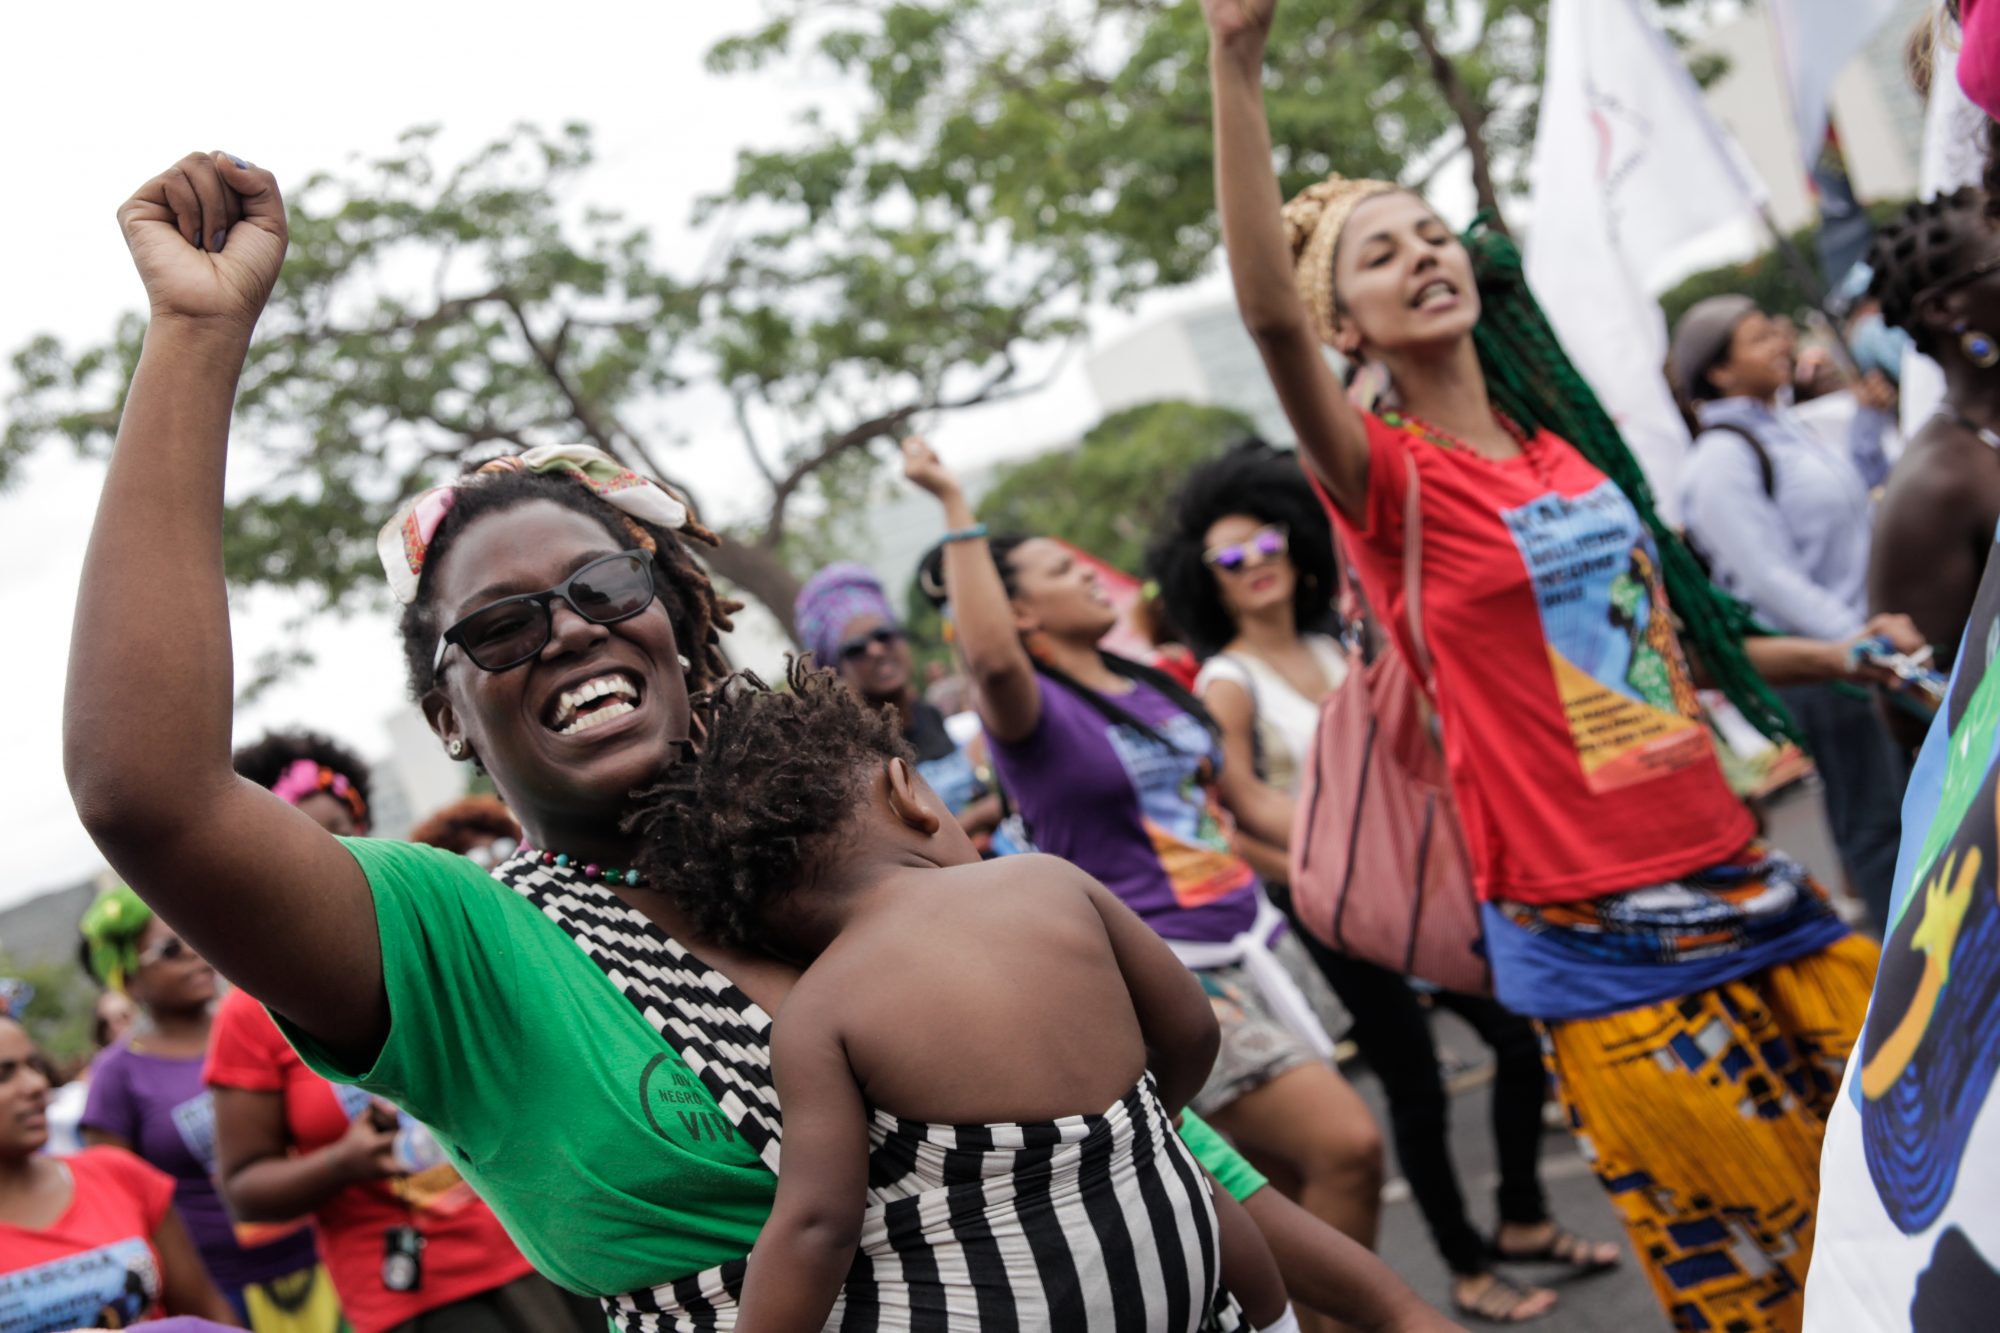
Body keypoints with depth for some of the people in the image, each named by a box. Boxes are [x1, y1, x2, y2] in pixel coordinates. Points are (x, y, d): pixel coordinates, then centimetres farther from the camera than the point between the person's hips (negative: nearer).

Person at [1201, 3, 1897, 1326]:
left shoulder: (1566, 446, 11)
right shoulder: (1393, 483, -9)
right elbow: (1266, 315, -28)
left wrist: (1838, 657, 25)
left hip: (1743, 883, 6)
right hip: (1603, 943, -6)